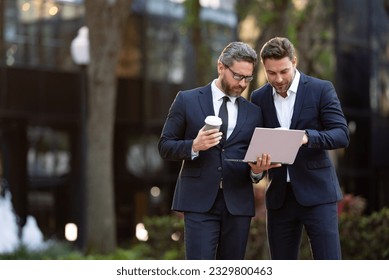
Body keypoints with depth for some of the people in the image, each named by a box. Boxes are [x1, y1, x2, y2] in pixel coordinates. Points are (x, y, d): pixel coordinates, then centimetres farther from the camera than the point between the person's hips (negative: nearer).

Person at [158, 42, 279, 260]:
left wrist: (257, 170, -8)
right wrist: (194, 146, -16)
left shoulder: (254, 113, 12)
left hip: (238, 203, 3)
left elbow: (257, 164, 16)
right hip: (199, 201, -3)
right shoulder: (187, 100, 4)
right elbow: (165, 146, 3)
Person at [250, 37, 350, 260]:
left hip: (316, 192, -4)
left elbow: (342, 135, -11)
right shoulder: (259, 98, 8)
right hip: (280, 196, 4)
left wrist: (307, 137, -30)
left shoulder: (322, 90, -3)